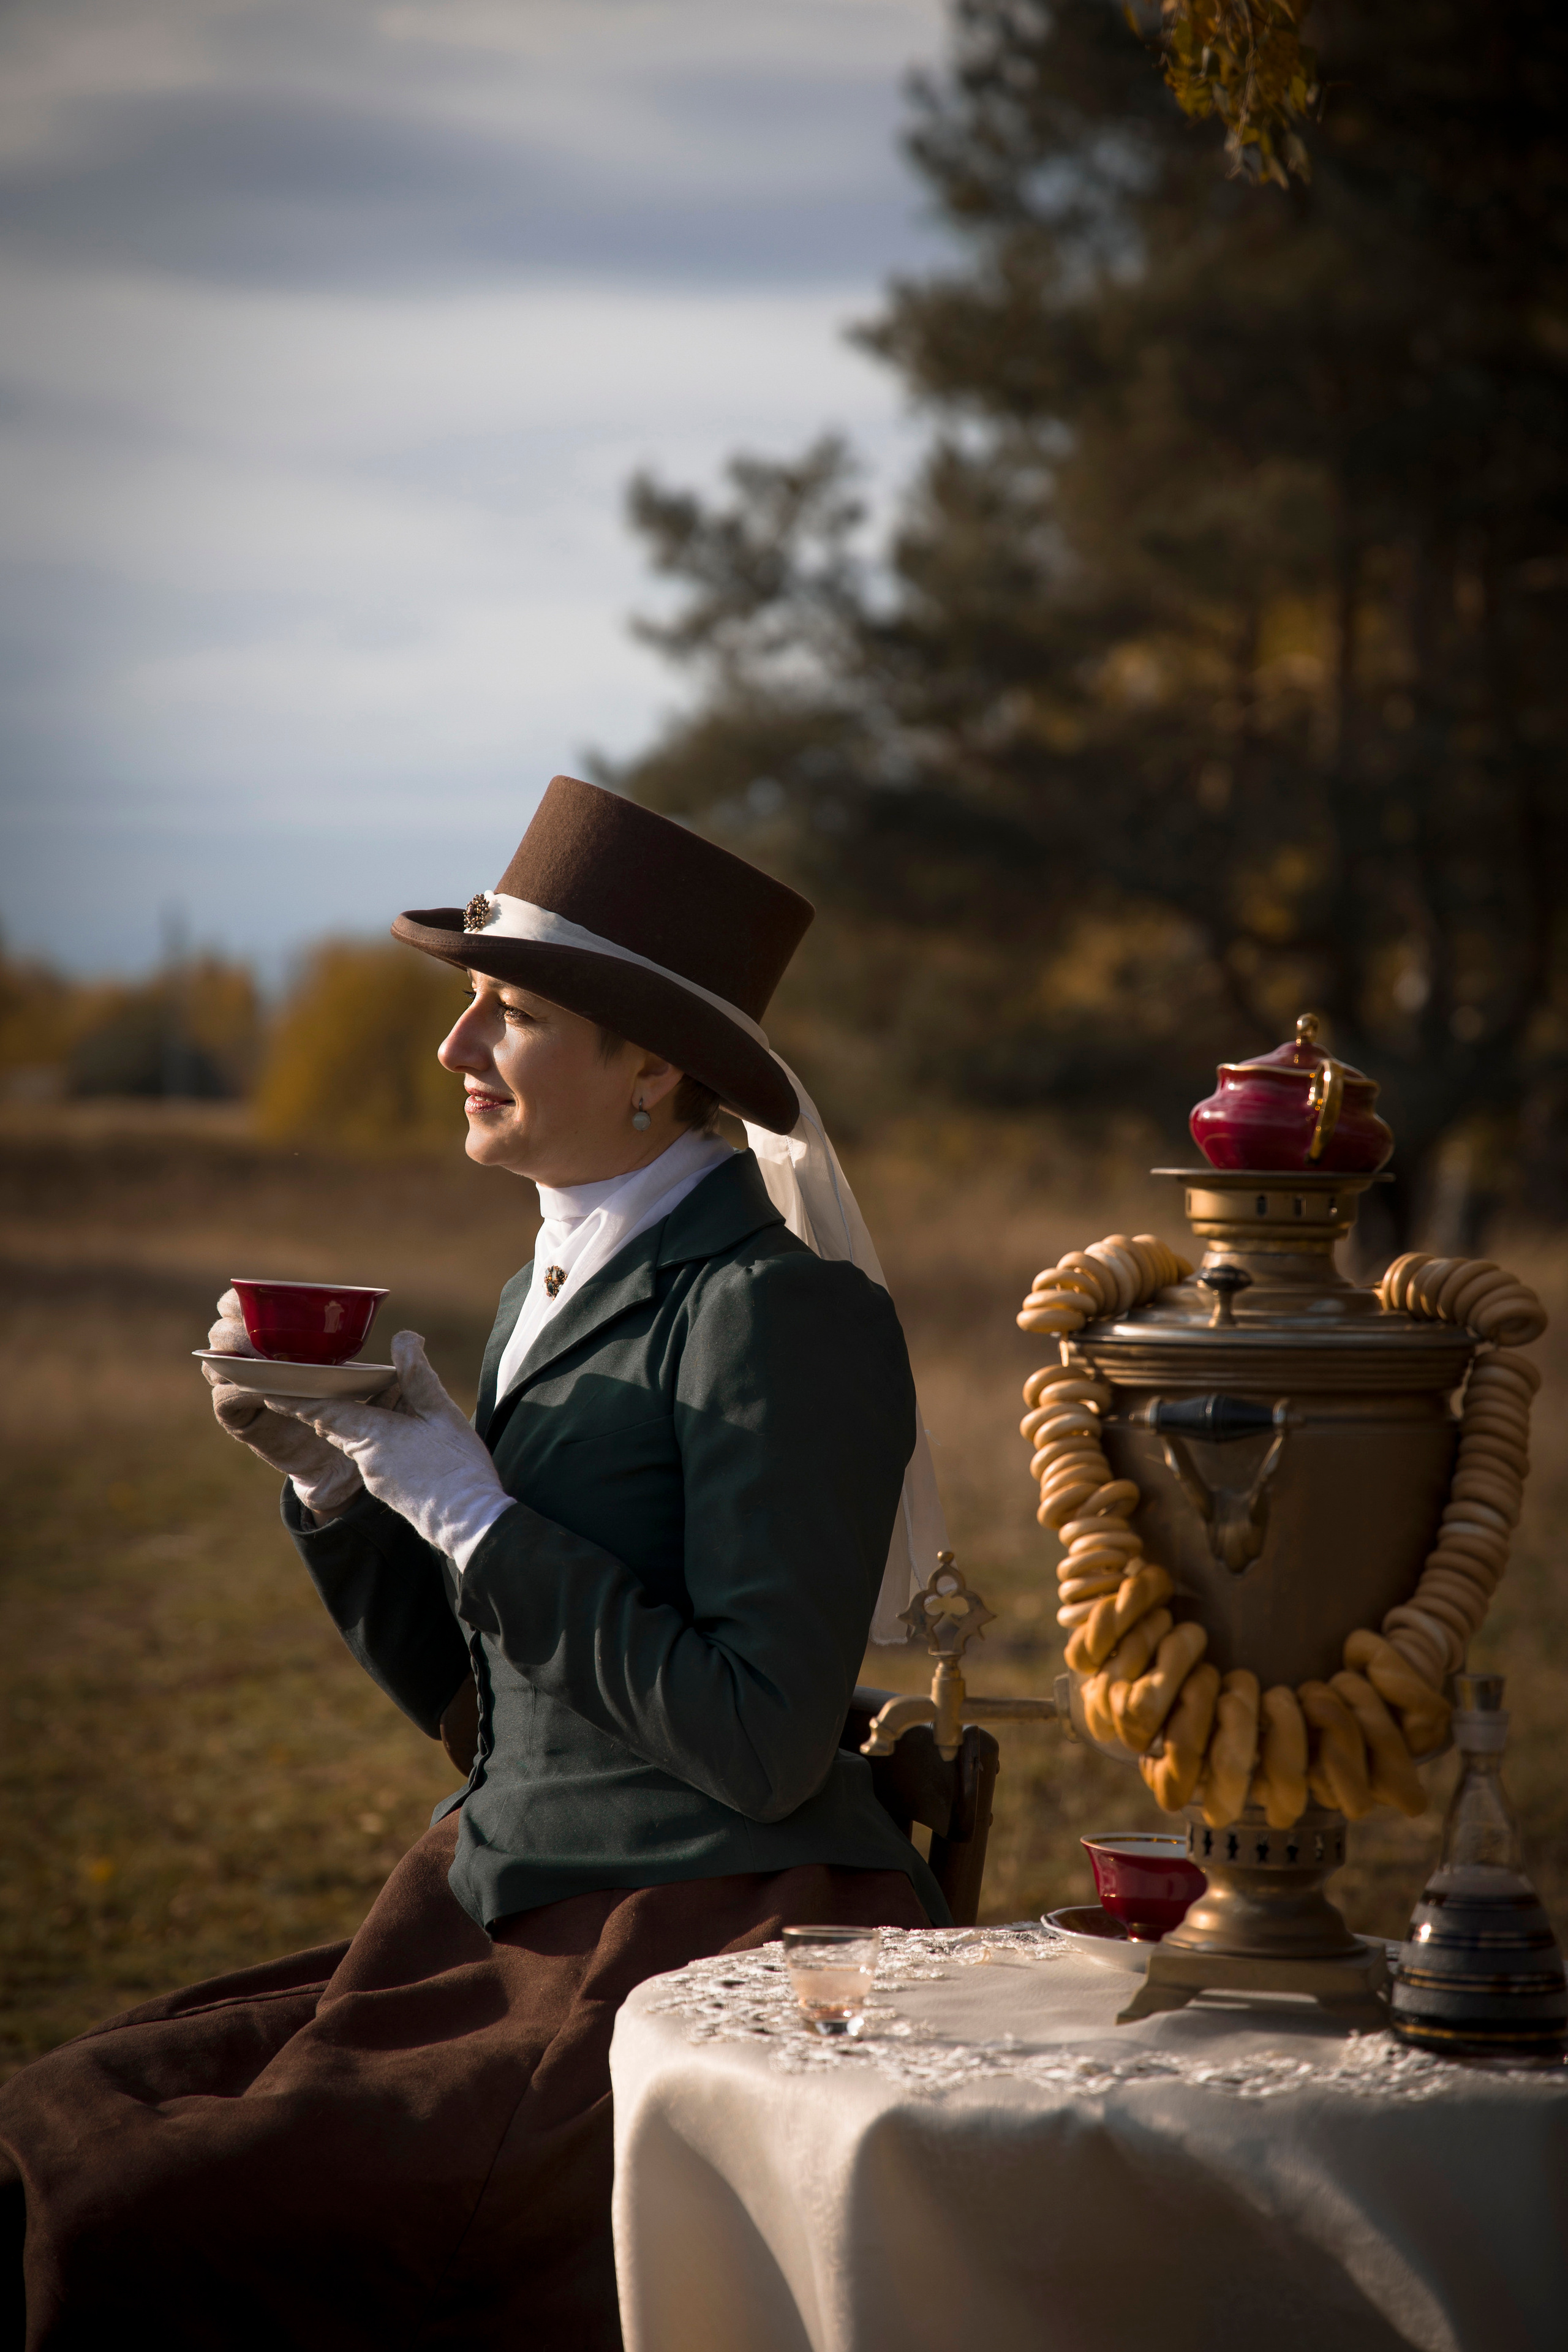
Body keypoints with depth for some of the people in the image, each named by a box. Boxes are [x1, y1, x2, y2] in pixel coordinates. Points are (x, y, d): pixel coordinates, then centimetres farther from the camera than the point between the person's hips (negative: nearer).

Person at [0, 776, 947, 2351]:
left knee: (153, 2226, -21)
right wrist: (324, 1468, 2)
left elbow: (763, 1745, -19)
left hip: (716, 1952, -8)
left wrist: (468, 1506, -16)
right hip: (506, 1916, 8)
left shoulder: (777, 1310, -14)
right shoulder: (551, 1289, 14)